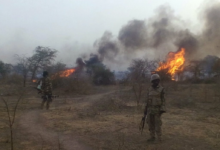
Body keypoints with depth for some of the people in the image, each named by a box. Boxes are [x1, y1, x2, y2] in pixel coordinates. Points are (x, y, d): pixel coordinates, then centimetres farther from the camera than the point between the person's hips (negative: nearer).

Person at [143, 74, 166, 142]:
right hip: (150, 109, 5)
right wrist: (145, 109, 9)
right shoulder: (150, 89, 8)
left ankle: (159, 139, 8)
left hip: (157, 110, -5)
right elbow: (148, 100, 11)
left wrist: (162, 110, -15)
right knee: (150, 124, 7)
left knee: (158, 124, -3)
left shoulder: (161, 89, -6)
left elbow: (163, 100, -7)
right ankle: (152, 137, 18)